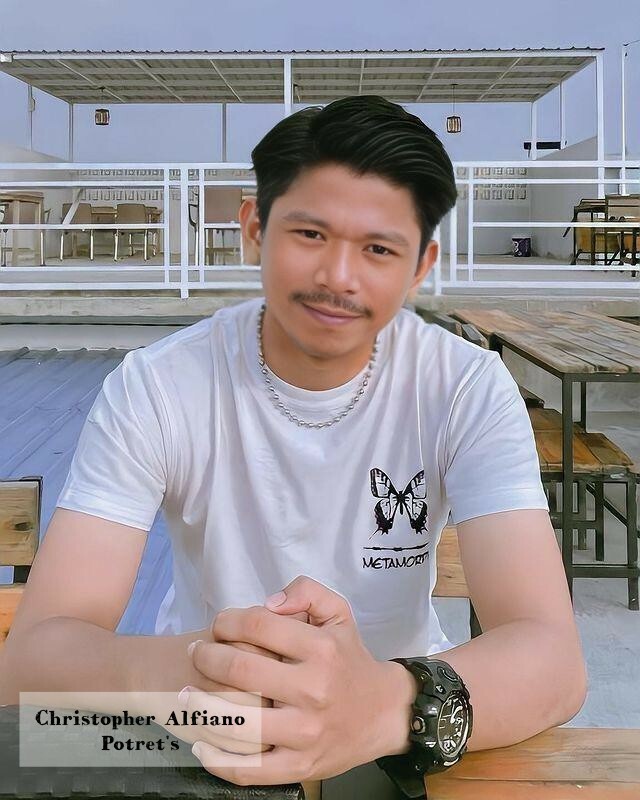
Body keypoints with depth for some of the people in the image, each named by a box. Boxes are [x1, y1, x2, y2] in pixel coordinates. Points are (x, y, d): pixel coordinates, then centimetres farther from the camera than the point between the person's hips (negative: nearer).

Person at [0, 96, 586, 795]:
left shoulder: (470, 390, -12)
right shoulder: (154, 388, -12)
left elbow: (554, 659, -22)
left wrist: (387, 700, -43)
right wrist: (184, 671, -41)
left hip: (396, 739, 1)